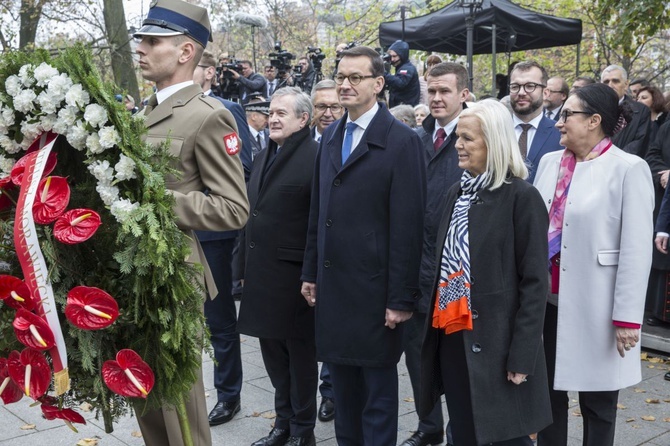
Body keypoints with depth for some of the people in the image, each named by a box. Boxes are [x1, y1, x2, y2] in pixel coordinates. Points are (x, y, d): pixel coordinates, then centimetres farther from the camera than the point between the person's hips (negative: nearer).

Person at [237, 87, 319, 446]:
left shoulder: (314, 157, -13)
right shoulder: (264, 156, 13)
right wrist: (246, 260, 15)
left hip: (294, 273, -8)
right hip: (262, 271, 8)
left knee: (299, 351, 6)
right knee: (272, 349, 16)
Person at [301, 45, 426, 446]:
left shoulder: (402, 141, -10)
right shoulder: (330, 136, 10)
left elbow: (408, 225, -14)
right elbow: (318, 210, 13)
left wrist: (402, 298, -15)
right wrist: (311, 272, 11)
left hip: (373, 287, -6)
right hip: (332, 285, 6)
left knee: (378, 386, 8)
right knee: (342, 382, 16)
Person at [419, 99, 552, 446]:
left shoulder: (521, 197, -10)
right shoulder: (455, 194, 11)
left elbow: (534, 282, -11)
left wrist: (521, 356, -14)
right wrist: (432, 324, 9)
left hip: (495, 339, -6)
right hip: (451, 338, 6)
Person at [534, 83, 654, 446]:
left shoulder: (629, 168, -9)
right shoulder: (550, 162, 7)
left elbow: (636, 250, -12)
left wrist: (627, 318, -15)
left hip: (594, 306, -5)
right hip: (550, 298, 5)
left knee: (597, 403, 9)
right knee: (548, 392, 16)